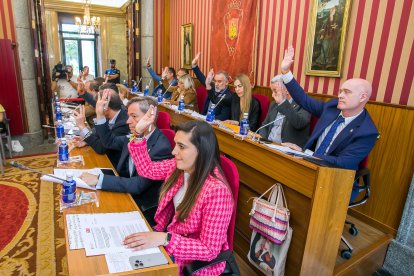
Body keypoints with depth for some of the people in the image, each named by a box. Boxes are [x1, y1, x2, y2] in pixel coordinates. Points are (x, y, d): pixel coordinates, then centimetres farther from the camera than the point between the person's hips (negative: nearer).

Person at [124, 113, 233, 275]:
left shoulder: (216, 191, -31)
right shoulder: (179, 167, -9)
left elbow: (210, 250, -26)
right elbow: (147, 169, 8)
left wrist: (164, 239, -35)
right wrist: (139, 132, -4)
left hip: (194, 263, -6)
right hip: (169, 236, 6)